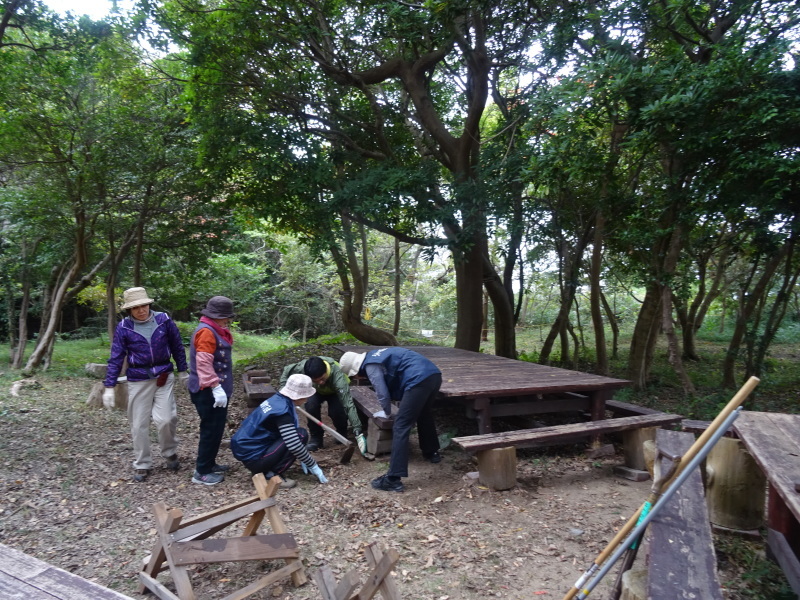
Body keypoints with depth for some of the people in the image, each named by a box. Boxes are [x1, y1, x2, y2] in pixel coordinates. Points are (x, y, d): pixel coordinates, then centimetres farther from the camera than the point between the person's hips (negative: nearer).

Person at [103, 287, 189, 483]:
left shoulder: (164, 320, -5)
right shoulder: (123, 327, -6)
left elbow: (177, 347, 6)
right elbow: (116, 358, -2)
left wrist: (183, 371, 11)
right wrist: (109, 387, -4)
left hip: (164, 377, 0)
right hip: (138, 381, 1)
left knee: (165, 419, -9)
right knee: (139, 424, 7)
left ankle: (170, 452, 19)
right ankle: (142, 464, 23)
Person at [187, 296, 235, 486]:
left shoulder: (215, 331, 14)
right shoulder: (206, 332, -19)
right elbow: (204, 364, -27)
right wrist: (216, 388, -28)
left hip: (215, 389, 11)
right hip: (208, 392, -11)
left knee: (216, 428, 18)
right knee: (211, 429, -4)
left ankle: (209, 464, 30)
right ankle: (201, 472, 7)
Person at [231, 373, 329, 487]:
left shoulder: (277, 399, 6)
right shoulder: (282, 410, -22)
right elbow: (295, 446, -25)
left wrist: (303, 460, 16)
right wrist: (314, 466, -11)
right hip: (253, 458, -9)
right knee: (301, 435, -12)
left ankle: (263, 470, 12)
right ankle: (273, 475, -7)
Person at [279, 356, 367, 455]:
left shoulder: (337, 376, -45)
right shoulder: (302, 367, -37)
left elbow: (349, 404, -48)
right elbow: (286, 371, -13)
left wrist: (357, 432, -52)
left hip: (335, 391, -2)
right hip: (316, 390, 2)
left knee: (336, 410, -30)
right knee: (311, 405, -29)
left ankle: (342, 433, 3)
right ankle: (315, 437, -6)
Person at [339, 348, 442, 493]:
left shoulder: (370, 365, -1)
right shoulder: (375, 356, 27)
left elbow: (382, 393, -3)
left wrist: (386, 412, 15)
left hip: (419, 380, -10)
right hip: (434, 374, 10)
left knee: (401, 427, -7)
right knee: (423, 413, 34)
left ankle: (393, 479, -7)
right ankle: (432, 453, 51)